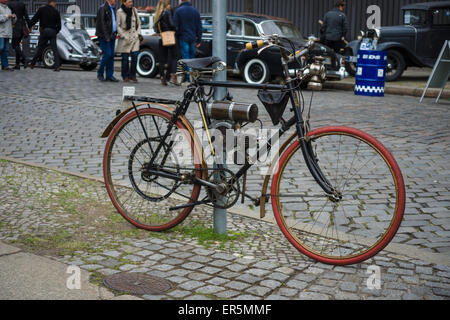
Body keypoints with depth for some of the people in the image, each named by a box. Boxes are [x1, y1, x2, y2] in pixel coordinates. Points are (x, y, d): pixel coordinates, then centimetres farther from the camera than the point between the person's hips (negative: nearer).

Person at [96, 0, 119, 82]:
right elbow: (102, 23, -15)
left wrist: (115, 33, 9)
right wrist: (106, 36, -19)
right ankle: (100, 73, 3)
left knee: (111, 55, 6)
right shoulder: (102, 8, -10)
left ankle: (109, 75, 9)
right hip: (104, 36, -8)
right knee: (107, 54, -11)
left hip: (112, 35, 8)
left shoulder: (113, 8, 15)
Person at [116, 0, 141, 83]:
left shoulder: (134, 10, 8)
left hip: (135, 37, 4)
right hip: (125, 38, -3)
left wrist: (139, 33, 5)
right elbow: (118, 26, -5)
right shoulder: (119, 12, -5)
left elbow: (138, 23, 16)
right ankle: (125, 76, 12)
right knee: (125, 58, 0)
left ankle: (132, 75, 9)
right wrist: (124, 37, -10)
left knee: (135, 56, -3)